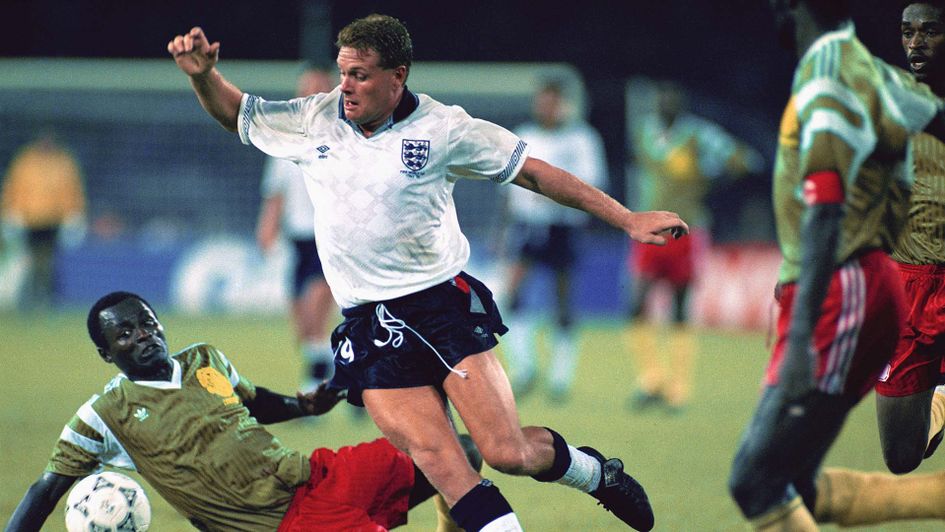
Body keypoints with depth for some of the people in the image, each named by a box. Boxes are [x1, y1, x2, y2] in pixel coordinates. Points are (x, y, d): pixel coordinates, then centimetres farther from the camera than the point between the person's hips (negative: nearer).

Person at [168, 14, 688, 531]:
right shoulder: (313, 120, 6)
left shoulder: (441, 127, -2)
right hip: (370, 328, 2)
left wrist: (627, 219, 1)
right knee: (436, 460, -17)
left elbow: (534, 173, 3)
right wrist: (203, 73, -1)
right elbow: (234, 112, 20)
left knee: (507, 453, -11)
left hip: (444, 307, -2)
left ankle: (596, 472, 19)